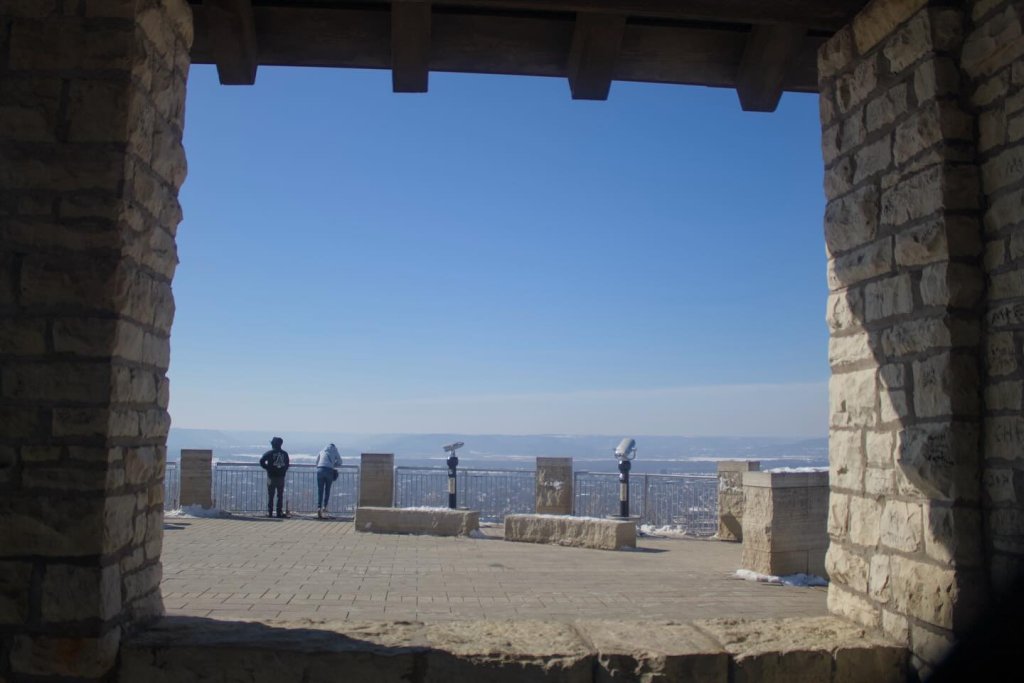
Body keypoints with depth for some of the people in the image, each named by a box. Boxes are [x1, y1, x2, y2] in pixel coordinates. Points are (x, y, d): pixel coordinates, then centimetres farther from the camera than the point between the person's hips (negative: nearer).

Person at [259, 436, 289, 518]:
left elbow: (261, 461, -10)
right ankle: (279, 512, 5)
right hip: (281, 477, 2)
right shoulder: (285, 454, 4)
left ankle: (270, 512, 2)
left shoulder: (269, 453, -6)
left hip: (271, 477, -2)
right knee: (280, 496, 7)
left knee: (270, 496, 3)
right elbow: (287, 465, 10)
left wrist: (267, 468, 3)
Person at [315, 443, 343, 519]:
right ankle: (324, 506, 0)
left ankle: (319, 507, -11)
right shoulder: (335, 452, 18)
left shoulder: (321, 451, 23)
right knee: (327, 490, 10)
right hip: (329, 471, -1)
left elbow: (317, 462, 25)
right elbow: (339, 463, 21)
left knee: (320, 490, 2)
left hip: (320, 470, 1)